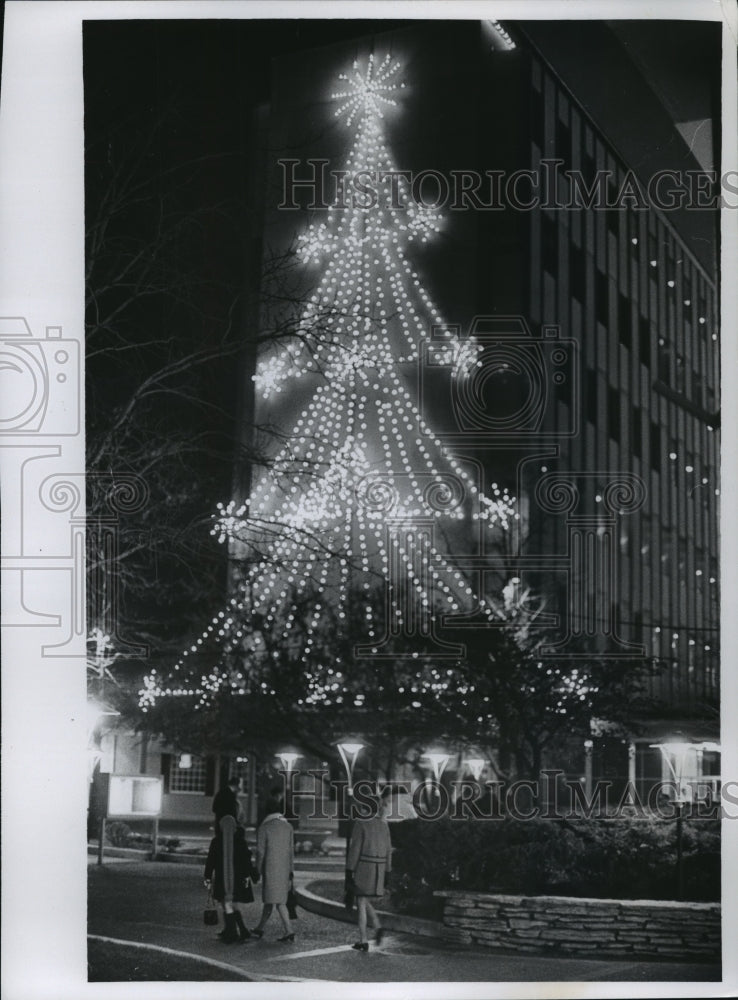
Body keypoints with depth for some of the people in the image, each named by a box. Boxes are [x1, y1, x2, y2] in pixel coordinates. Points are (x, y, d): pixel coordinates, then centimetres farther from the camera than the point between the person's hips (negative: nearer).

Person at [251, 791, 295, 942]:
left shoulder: (264, 828, -9)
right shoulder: (288, 827, 7)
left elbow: (260, 852, -8)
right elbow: (291, 851, 10)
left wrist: (258, 871, 0)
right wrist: (290, 873, 15)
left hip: (270, 870, -5)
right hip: (284, 870, 5)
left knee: (279, 902, -2)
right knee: (269, 900, 13)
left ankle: (289, 931, -3)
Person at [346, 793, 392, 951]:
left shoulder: (360, 823, -9)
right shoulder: (383, 825, 9)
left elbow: (355, 847, -11)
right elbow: (388, 849, 10)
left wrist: (349, 871, -9)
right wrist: (386, 871, 16)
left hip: (362, 867, -5)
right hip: (379, 868, 5)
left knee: (361, 903, 2)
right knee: (366, 902, 19)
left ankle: (363, 941, 2)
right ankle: (377, 927, -4)